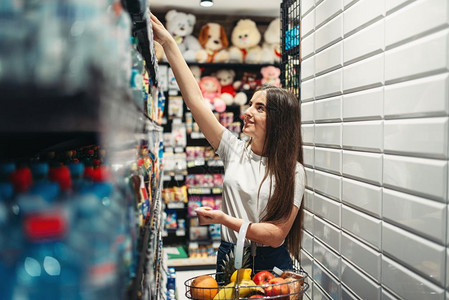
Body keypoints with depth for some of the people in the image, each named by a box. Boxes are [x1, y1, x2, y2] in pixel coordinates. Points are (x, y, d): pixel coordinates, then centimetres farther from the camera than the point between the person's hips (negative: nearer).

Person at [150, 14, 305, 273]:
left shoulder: (293, 171, -10)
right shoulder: (235, 150, -1)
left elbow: (276, 234, -15)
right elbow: (196, 99, -5)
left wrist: (224, 219, -23)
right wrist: (168, 43, -7)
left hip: (271, 263, -3)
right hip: (229, 257, 3)